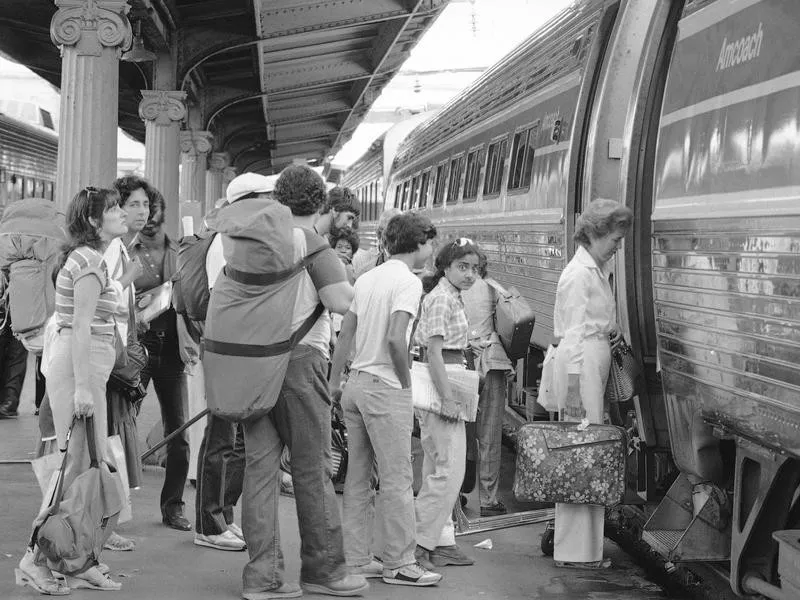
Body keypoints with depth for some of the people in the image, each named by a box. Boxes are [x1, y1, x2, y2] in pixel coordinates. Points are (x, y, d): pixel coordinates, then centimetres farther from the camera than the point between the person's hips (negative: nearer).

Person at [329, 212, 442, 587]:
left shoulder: (367, 278, 12)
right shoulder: (408, 281, -11)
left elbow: (345, 334, 14)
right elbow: (395, 338, -23)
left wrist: (334, 381, 18)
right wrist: (405, 382, -10)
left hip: (356, 384, 8)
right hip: (385, 389, -8)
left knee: (357, 477, 11)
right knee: (397, 479, -2)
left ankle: (356, 559, 16)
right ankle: (399, 563, 2)